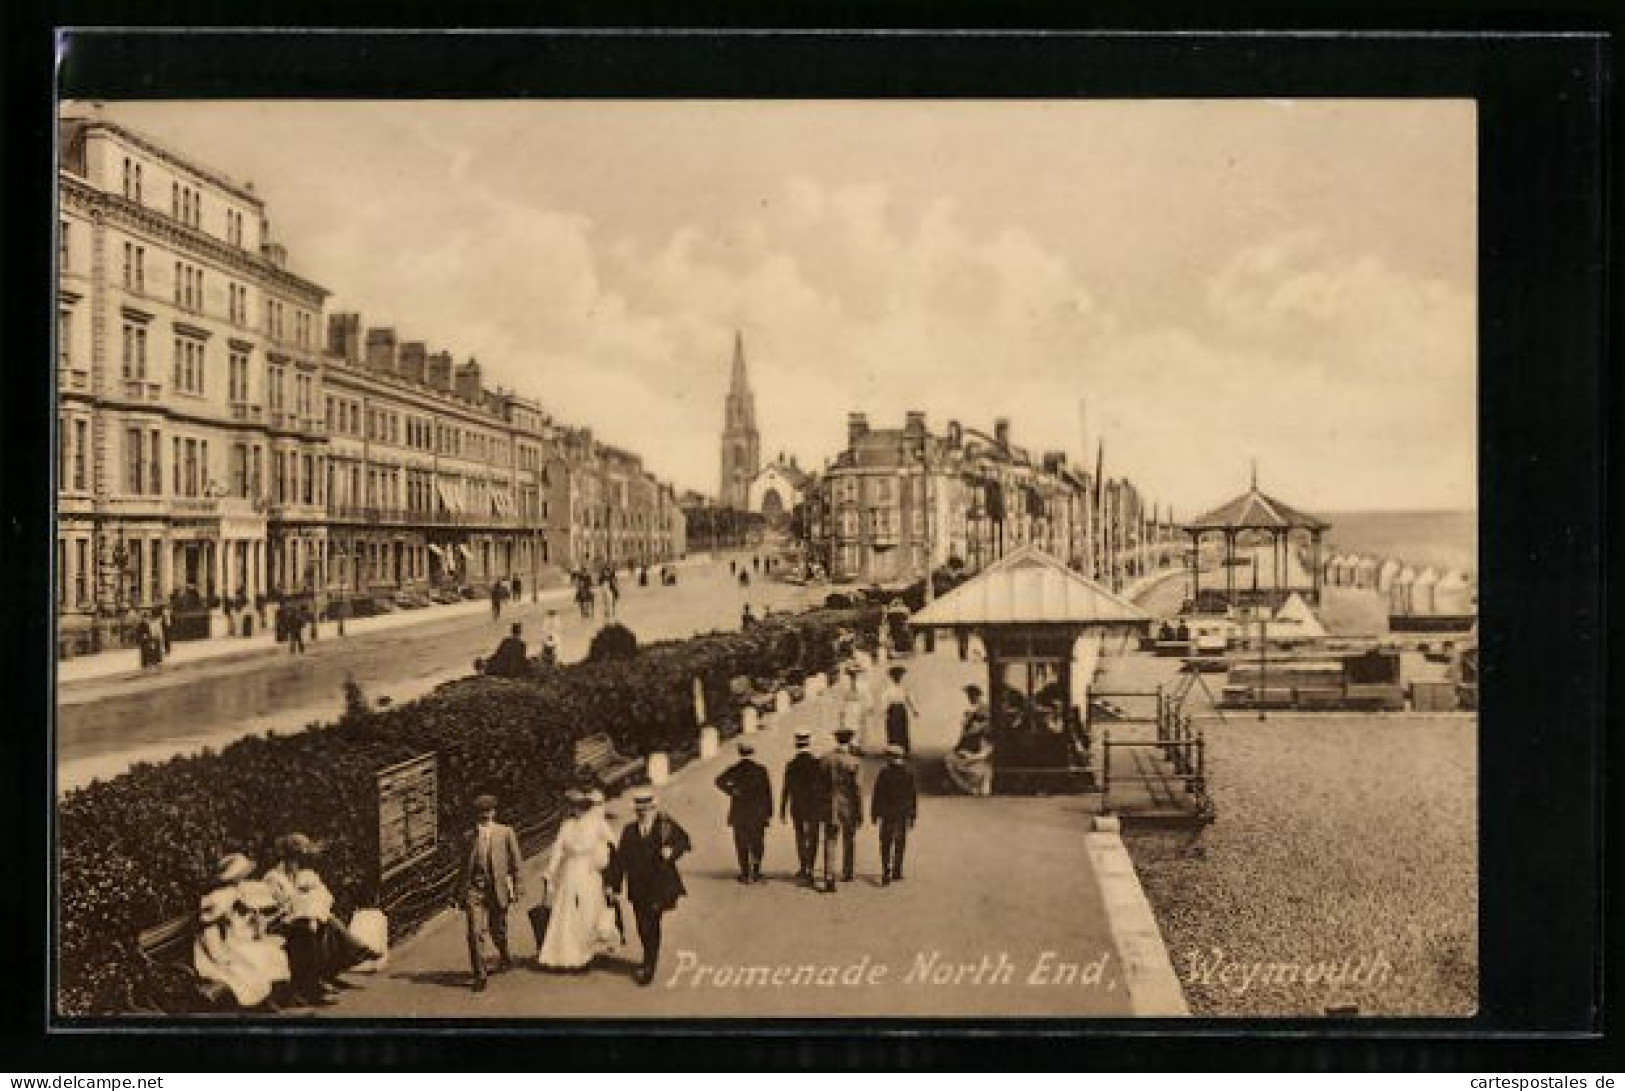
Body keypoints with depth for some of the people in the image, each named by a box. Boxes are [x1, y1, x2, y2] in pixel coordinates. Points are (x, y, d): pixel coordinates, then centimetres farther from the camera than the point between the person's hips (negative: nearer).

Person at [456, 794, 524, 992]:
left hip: (497, 888, 0)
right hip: (475, 889, 1)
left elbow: (515, 862, 3)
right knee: (475, 933, -10)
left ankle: (504, 956, 44)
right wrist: (461, 893, 13)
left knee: (498, 931, 12)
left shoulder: (506, 833, 0)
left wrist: (518, 887, 0)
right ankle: (479, 976, -2)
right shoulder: (469, 837, 6)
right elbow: (464, 866, 13)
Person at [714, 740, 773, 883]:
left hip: (739, 813, 0)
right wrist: (769, 813, 3)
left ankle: (745, 873, 1)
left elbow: (720, 781, -17)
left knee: (742, 844, 5)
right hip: (758, 813, 0)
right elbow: (768, 792, 0)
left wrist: (732, 791, -7)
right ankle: (756, 872, -1)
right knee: (756, 843, 8)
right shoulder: (760, 770, 0)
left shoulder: (734, 769, -2)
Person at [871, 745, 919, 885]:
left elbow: (877, 795, -7)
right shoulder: (909, 774, -2)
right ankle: (896, 873, 18)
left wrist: (874, 814, 1)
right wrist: (913, 815, 9)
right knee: (899, 844, 14)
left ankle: (886, 872, -11)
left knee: (885, 845, 3)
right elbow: (914, 796, 1)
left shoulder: (884, 774, -9)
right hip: (903, 815, 2)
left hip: (887, 815, -2)